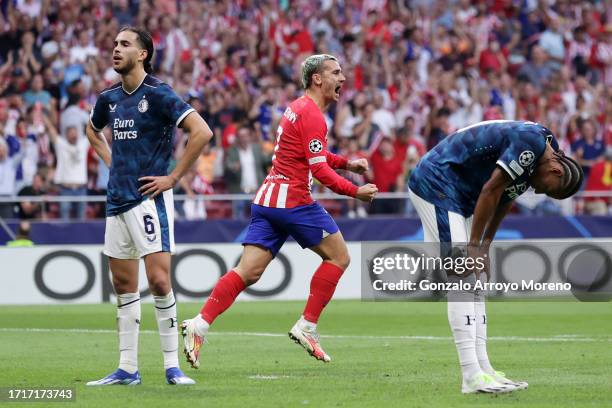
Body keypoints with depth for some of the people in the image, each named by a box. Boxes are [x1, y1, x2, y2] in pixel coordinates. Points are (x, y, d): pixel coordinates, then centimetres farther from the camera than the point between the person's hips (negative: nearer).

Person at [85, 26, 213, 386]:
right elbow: (93, 130, 33)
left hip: (149, 198, -7)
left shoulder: (158, 94, -10)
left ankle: (173, 366, -4)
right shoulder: (109, 98, 11)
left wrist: (174, 177, -15)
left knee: (159, 280, -12)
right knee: (124, 285, 8)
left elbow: (202, 132, -18)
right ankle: (127, 369, 13)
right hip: (117, 201, 7)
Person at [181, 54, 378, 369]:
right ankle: (306, 326, 2)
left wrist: (346, 163, 25)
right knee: (338, 257, 4)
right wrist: (355, 192, -9)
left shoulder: (298, 107, 20)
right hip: (292, 199, -9)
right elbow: (319, 169, -17)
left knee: (249, 272, 0)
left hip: (268, 199, 9)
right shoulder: (311, 114, -11)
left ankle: (199, 324, -14)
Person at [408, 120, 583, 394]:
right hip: (435, 182, -11)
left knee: (475, 282, 9)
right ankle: (472, 376, -17)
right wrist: (475, 246, -14)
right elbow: (491, 191, -20)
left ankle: (482, 369, 9)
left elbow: (502, 202, 15)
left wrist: (483, 249, 11)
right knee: (464, 281, -14)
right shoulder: (532, 140, -20)